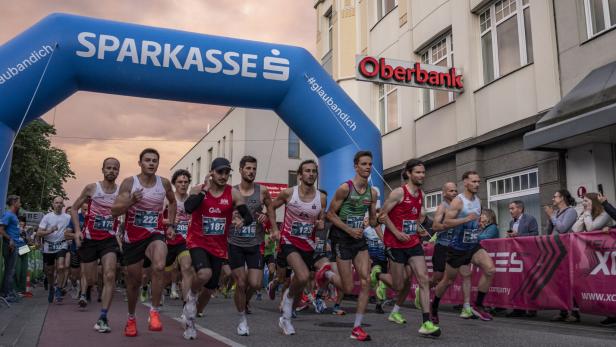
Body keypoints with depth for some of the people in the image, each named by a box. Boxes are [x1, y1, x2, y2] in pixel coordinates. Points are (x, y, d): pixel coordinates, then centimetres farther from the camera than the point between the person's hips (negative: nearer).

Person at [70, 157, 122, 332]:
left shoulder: (121, 192, -1)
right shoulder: (92, 188, -4)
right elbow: (74, 209, 4)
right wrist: (77, 230, -8)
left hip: (109, 239, 0)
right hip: (89, 239, 0)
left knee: (110, 276, -16)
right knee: (91, 278, 9)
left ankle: (103, 318, -10)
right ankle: (83, 292, 47)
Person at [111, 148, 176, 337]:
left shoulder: (164, 183, -2)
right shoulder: (129, 182, -9)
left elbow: (172, 202, 19)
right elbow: (114, 212, -14)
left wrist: (171, 225, 13)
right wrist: (131, 201, -31)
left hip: (155, 234, 0)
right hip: (133, 237, 0)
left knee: (159, 267, -31)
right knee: (134, 280, 12)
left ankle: (154, 313, -18)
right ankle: (131, 318, 37)